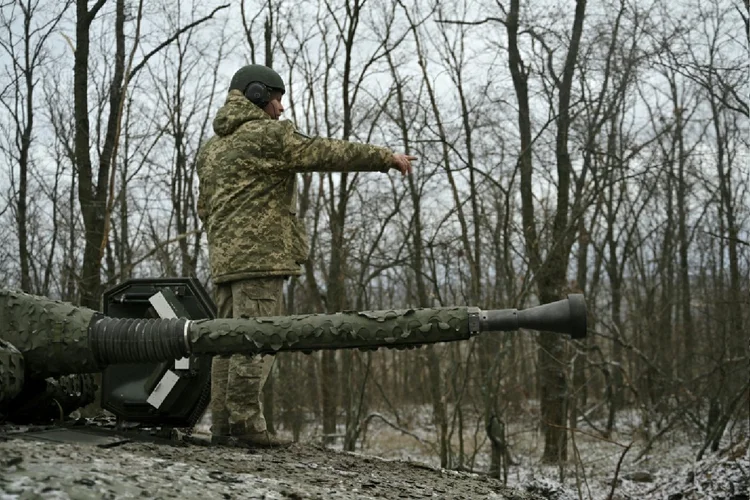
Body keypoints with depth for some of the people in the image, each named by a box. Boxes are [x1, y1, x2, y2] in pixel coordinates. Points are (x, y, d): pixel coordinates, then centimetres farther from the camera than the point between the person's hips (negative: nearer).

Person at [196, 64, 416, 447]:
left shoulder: (212, 146, 24)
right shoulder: (266, 134, -4)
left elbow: (205, 208, 26)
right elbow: (326, 153, -7)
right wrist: (386, 157, -3)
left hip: (224, 258, 9)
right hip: (260, 254, -9)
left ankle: (222, 425, 6)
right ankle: (244, 422, -14)